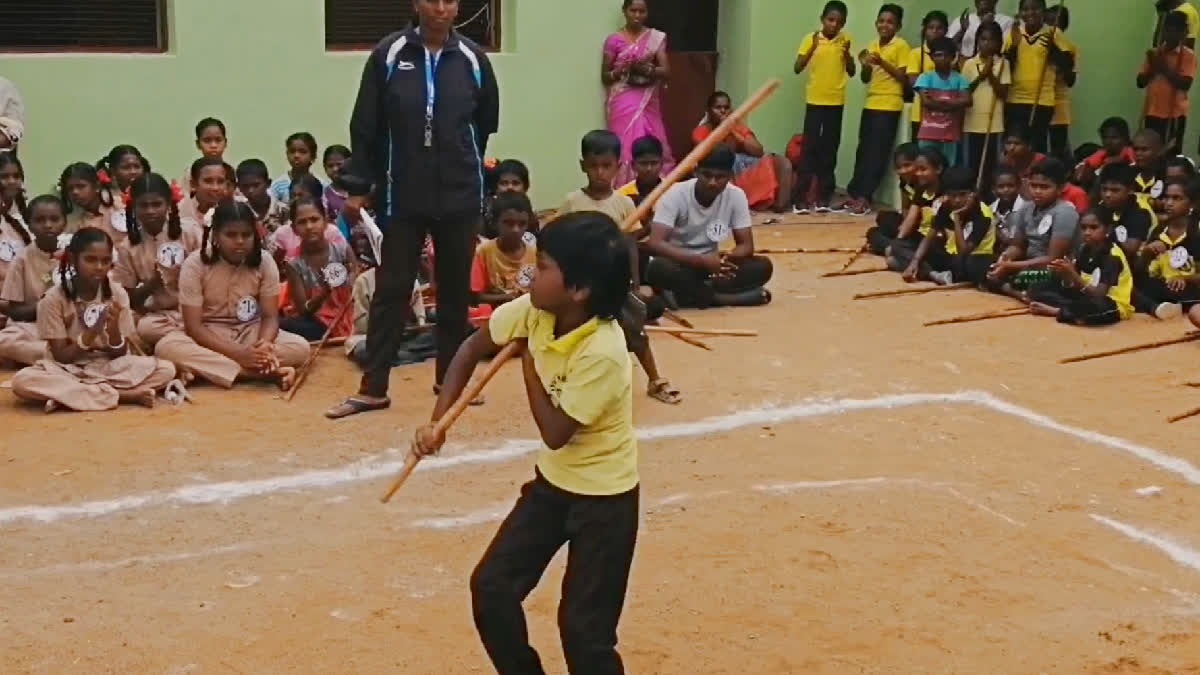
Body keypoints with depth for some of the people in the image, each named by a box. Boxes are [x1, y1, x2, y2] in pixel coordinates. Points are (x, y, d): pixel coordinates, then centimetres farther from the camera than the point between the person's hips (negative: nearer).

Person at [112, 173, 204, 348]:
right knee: (145, 328, -33)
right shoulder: (128, 248, 2)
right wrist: (150, 285, -16)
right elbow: (128, 299, 3)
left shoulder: (190, 232, -2)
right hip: (157, 315, 2)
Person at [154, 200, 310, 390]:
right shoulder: (194, 264, -15)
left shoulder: (264, 263, -8)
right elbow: (193, 326, -18)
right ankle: (265, 372, -36)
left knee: (300, 347, -25)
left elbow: (270, 316, -9)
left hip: (250, 333, 2)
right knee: (166, 347, -35)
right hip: (207, 337, -1)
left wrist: (264, 344, -35)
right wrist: (238, 353, -32)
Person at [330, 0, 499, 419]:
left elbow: (486, 125, 12)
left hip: (459, 196, 2)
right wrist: (357, 185, -3)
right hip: (402, 196, -1)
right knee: (391, 290, 3)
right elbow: (365, 126, -1)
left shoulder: (473, 59, 0)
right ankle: (373, 388, 10)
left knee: (456, 290, 11)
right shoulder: (389, 55, -4)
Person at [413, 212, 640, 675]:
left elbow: (555, 434, -25)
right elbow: (472, 350, 2)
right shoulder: (533, 311, -12)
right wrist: (437, 422, -7)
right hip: (552, 481, 7)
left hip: (603, 497, -7)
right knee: (491, 589, 6)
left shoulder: (602, 353, -32)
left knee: (583, 628, -5)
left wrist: (529, 364, -16)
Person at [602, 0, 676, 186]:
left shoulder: (657, 38, 5)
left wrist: (646, 68, -19)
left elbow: (666, 72, -1)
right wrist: (623, 69, -15)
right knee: (625, 147, -8)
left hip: (648, 103, 2)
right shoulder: (614, 40, 1)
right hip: (623, 103, -2)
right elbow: (605, 77, 4)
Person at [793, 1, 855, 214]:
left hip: (836, 102, 3)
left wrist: (847, 52, -9)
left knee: (830, 150, 6)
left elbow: (851, 73, 7)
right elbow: (797, 68, -9)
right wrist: (813, 48, -20)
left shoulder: (845, 40, 4)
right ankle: (801, 198, -3)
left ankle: (823, 197, 12)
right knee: (810, 148, -5)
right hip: (815, 100, -3)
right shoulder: (810, 39, -3)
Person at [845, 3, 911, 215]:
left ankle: (865, 197, -5)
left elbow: (903, 78, -10)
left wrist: (882, 63, -18)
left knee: (877, 153, -6)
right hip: (870, 104, 7)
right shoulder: (872, 46, 13)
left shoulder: (901, 46, -6)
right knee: (863, 151, 8)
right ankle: (855, 193, 13)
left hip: (889, 106, -6)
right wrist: (865, 65, -4)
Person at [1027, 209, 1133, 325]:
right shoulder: (1083, 250, 4)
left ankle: (1055, 311, -24)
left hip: (1112, 306, -7)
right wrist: (1066, 275, -20)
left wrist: (1073, 275, -35)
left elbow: (1099, 294, -27)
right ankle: (1078, 313, -22)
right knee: (1039, 290, -3)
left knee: (1098, 306, -44)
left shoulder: (1113, 256, -17)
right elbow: (1071, 287, 2)